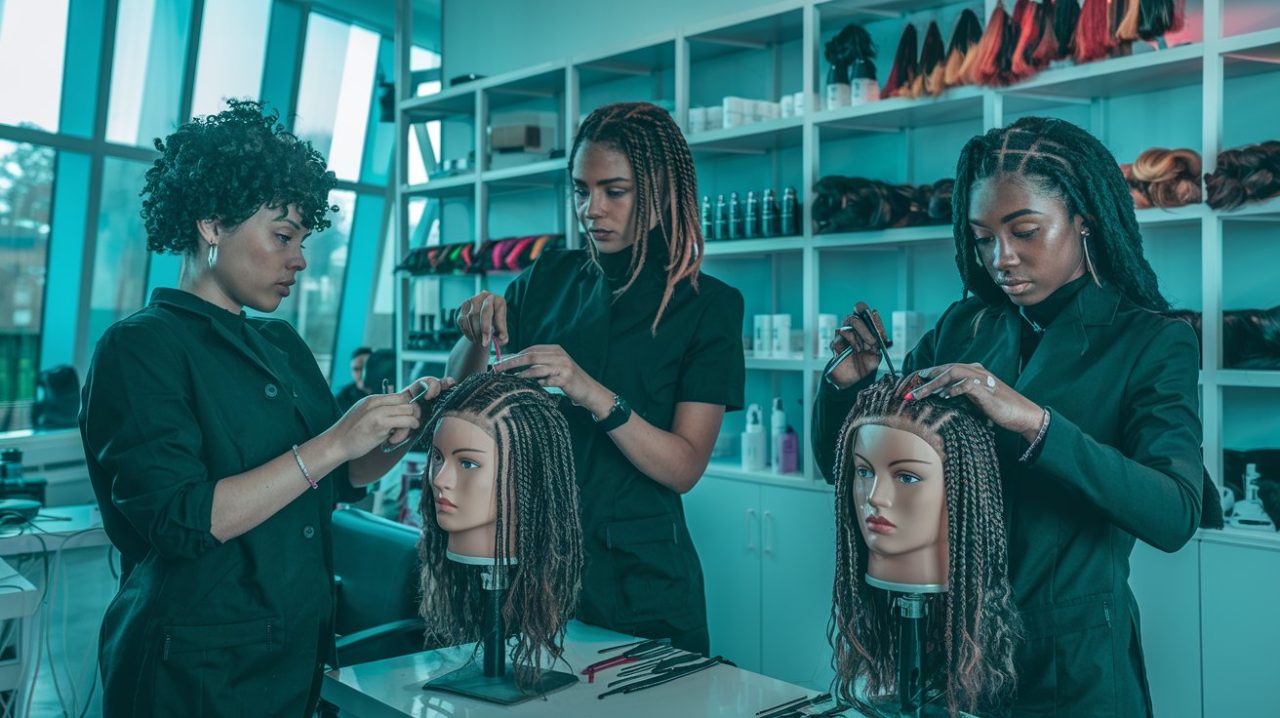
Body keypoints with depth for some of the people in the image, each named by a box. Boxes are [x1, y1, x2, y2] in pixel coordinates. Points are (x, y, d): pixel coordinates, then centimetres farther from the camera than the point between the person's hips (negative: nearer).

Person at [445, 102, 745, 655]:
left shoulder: (707, 304, -7)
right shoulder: (549, 278, 2)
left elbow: (686, 467, -14)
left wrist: (596, 397, -27)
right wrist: (476, 338, -14)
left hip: (639, 578, -3)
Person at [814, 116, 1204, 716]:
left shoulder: (1152, 343, -8)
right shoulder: (962, 328, 0)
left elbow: (1175, 516, -23)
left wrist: (1033, 421, -34)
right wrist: (846, 385, -15)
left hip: (1072, 665, -3)